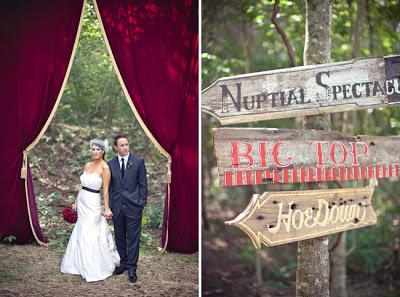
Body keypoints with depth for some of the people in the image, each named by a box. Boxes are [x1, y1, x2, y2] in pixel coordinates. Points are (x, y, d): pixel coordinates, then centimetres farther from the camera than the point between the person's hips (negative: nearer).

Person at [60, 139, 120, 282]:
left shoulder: (105, 168, -13)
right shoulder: (87, 165, 7)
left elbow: (105, 190, -13)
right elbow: (83, 185, 13)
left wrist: (106, 208, -12)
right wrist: (76, 201, 14)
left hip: (93, 203, -7)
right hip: (82, 202, 7)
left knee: (89, 235, -4)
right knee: (81, 233, 14)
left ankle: (95, 269, 9)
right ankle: (81, 264, 29)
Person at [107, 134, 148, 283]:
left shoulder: (138, 161, -2)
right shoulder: (111, 164, 5)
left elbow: (143, 184, -1)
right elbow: (109, 186, 6)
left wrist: (142, 203, -6)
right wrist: (108, 207, 1)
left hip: (133, 206, -3)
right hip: (117, 207, 3)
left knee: (133, 238, 1)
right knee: (119, 237, 13)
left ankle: (132, 268, 9)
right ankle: (122, 263, 27)